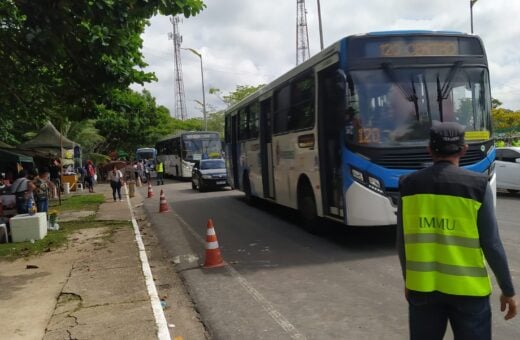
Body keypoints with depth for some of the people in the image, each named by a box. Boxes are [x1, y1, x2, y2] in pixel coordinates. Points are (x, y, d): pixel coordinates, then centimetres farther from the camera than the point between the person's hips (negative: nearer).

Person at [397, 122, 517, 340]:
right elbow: (491, 244, -9)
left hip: (422, 286, 2)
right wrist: (508, 290, 4)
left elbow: (402, 242, 3)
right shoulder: (477, 185, -11)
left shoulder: (409, 185, -4)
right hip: (466, 288, -2)